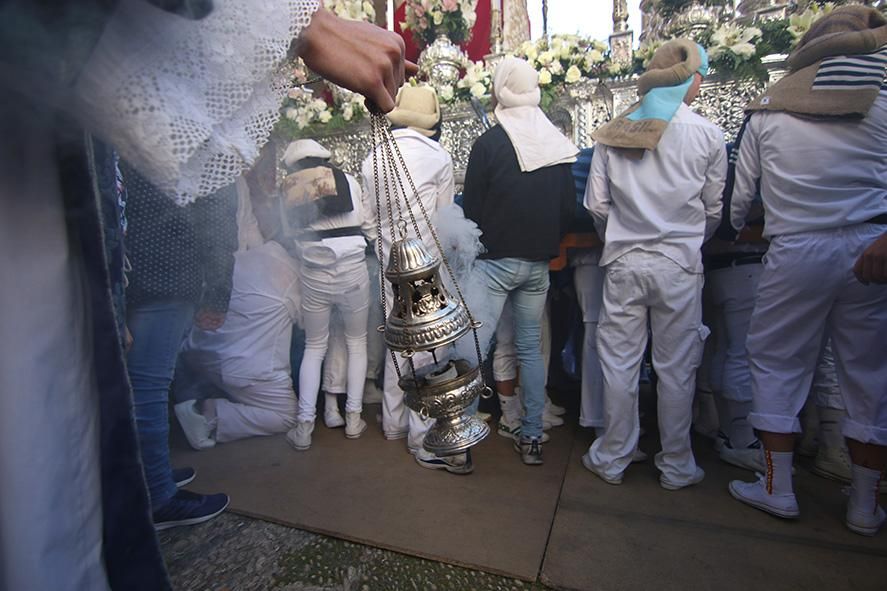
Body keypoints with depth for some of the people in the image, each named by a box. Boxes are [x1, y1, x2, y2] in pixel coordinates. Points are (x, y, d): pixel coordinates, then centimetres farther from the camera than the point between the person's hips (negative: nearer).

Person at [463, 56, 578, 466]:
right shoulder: (559, 143, 6)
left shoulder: (488, 143, -8)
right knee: (530, 348, 12)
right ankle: (532, 438, 18)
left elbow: (471, 207, -6)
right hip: (538, 263, 5)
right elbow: (569, 209, 8)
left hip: (495, 260, -5)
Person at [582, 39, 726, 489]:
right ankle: (676, 467, 24)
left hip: (623, 262, 2)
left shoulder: (613, 132, 3)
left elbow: (596, 204, 3)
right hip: (679, 265, -1)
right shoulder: (707, 135, -2)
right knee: (676, 368, 9)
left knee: (619, 363, 9)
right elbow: (714, 209, 5)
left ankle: (613, 460, 22)